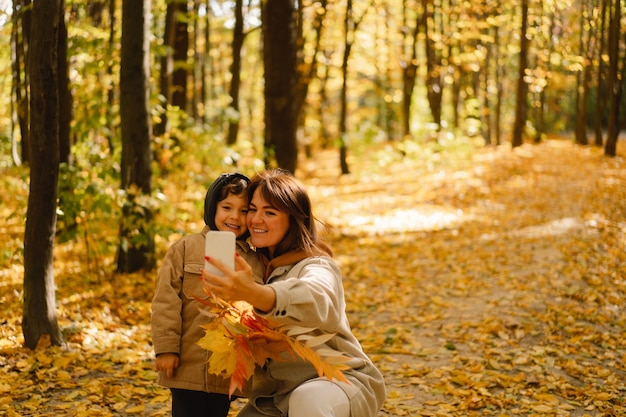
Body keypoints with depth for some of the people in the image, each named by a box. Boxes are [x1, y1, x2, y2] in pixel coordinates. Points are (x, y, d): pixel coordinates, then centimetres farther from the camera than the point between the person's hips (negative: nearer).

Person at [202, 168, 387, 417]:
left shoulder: (316, 267, -16)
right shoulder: (257, 265, 7)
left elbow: (316, 302, -42)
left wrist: (254, 293, -61)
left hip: (339, 381, -7)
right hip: (278, 394, 7)